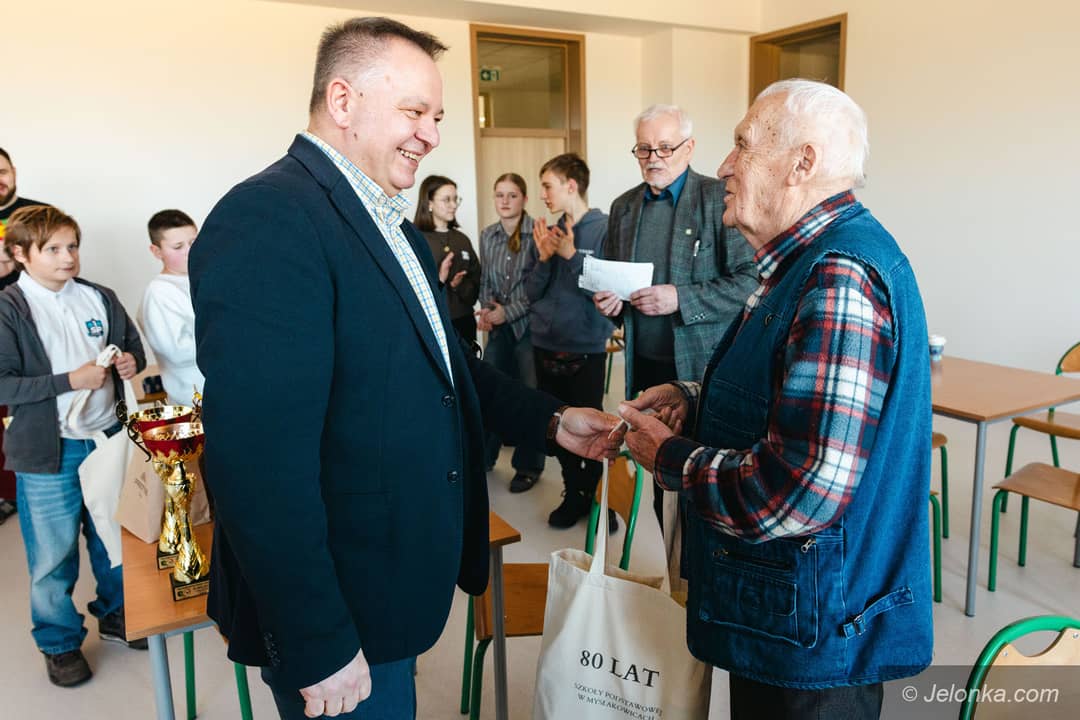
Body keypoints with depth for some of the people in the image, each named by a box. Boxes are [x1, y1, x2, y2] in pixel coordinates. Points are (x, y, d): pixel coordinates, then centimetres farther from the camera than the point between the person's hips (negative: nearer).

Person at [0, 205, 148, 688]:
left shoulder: (99, 298, 4)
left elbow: (132, 346, 16)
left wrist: (131, 363, -7)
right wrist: (69, 380, -22)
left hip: (107, 438, 4)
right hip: (48, 451, -4)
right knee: (53, 553, 8)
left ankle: (115, 613, 40)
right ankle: (59, 641, 28)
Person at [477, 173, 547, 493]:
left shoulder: (537, 234, -10)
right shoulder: (487, 235, 7)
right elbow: (485, 281, 13)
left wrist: (508, 312, -14)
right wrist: (486, 310, -5)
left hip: (528, 325, -4)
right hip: (498, 328, 4)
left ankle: (528, 466, 19)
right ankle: (483, 457, 25)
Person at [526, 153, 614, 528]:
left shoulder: (605, 229, -8)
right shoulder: (545, 231, 8)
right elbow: (531, 292, 7)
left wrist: (571, 255, -19)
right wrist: (544, 258, -9)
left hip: (586, 347, -5)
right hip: (546, 345, 5)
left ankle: (598, 496, 23)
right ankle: (574, 494, 28)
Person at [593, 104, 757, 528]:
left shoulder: (721, 198, -6)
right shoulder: (623, 206, 11)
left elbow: (751, 280, -11)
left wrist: (681, 299, -20)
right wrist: (607, 299, -1)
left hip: (704, 369, -5)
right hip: (646, 367, 5)